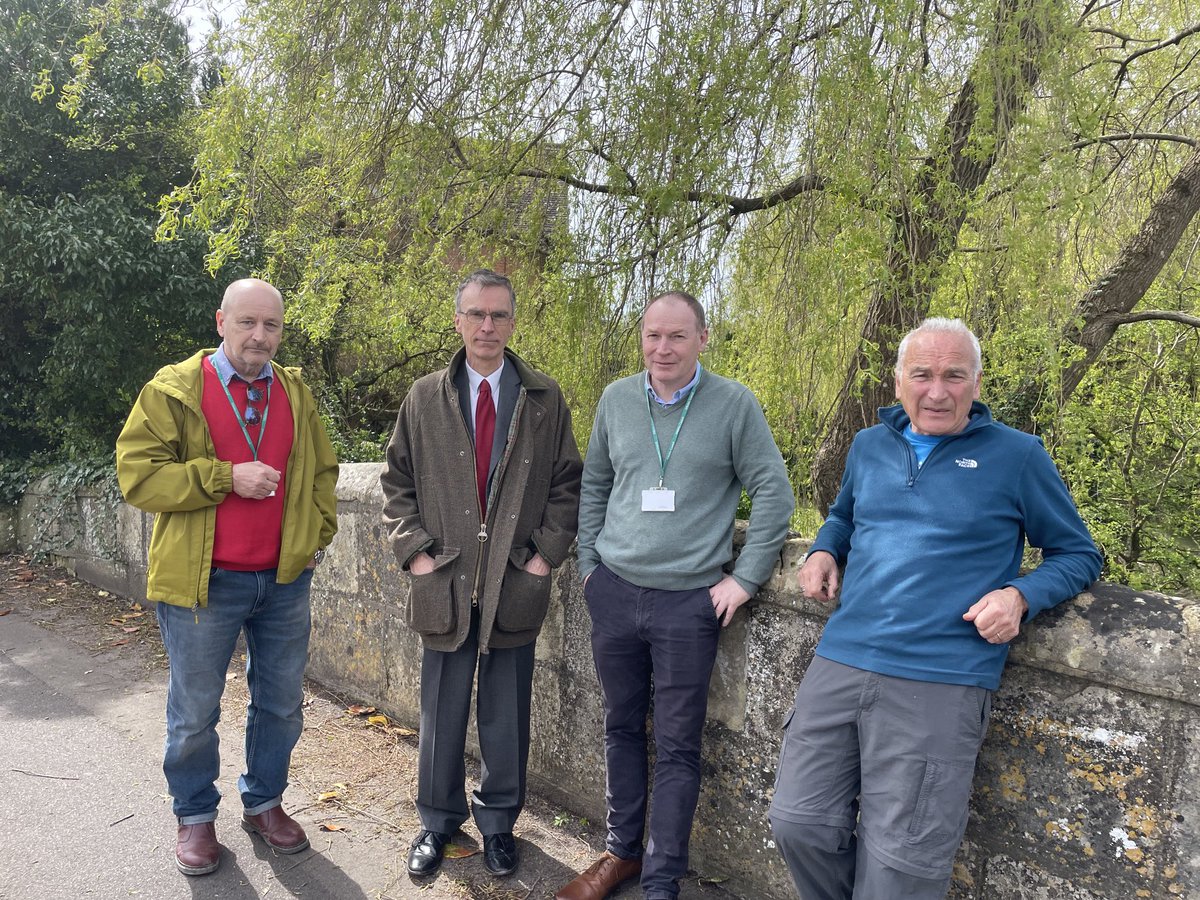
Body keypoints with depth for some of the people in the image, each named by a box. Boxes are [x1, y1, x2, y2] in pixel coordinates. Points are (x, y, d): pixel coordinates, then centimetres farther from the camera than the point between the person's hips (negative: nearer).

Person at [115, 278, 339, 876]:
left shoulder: (296, 393, 8)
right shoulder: (173, 390, -5)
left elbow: (323, 471, 17)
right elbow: (137, 473, -12)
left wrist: (319, 534, 5)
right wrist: (227, 477, -18)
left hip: (284, 579, 4)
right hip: (203, 581, -4)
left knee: (281, 703, 14)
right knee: (194, 713, 9)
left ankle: (264, 803, 34)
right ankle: (196, 816, 30)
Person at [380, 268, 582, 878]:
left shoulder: (545, 399, 3)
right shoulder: (424, 398, 5)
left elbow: (566, 483, 5)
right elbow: (397, 482, 7)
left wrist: (546, 550, -4)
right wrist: (414, 549, -3)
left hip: (516, 582, 0)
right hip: (444, 579, 1)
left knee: (506, 714, 11)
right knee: (441, 713, 12)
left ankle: (498, 821, 31)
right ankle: (438, 820, 31)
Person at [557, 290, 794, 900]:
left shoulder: (734, 405, -6)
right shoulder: (616, 399, 5)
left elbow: (774, 493, -4)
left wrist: (745, 579, -6)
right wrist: (588, 563, 10)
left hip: (690, 600, -3)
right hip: (614, 592, 4)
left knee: (677, 747, 3)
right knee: (621, 728, 15)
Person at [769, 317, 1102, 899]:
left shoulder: (1016, 456, 0)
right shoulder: (868, 446, 13)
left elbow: (1078, 554, 8)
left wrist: (1020, 595, -11)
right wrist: (823, 550, 9)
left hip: (940, 683, -4)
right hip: (840, 661, 4)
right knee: (799, 824, 5)